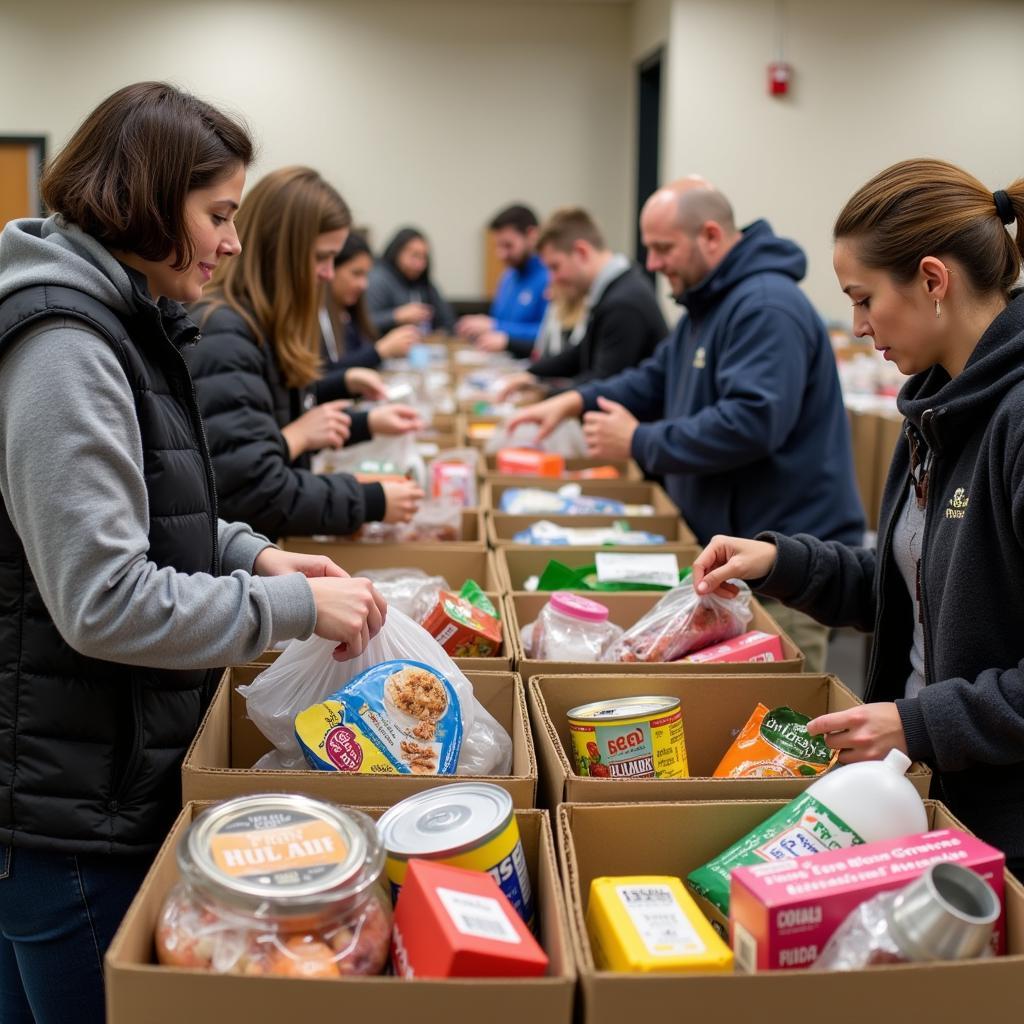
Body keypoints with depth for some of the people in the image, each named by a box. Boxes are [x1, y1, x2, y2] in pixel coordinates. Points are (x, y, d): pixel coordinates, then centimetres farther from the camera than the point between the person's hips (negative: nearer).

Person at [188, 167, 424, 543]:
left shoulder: (265, 325, 9)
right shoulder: (223, 339, -22)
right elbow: (252, 490, -27)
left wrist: (366, 423, 10)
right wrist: (372, 502, -20)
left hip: (266, 542, 9)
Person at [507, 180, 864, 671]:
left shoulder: (767, 308, -20)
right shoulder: (709, 303, 16)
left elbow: (751, 422, -29)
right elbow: (657, 378, 22)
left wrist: (639, 442, -20)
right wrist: (578, 400, 5)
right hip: (729, 541, 10)